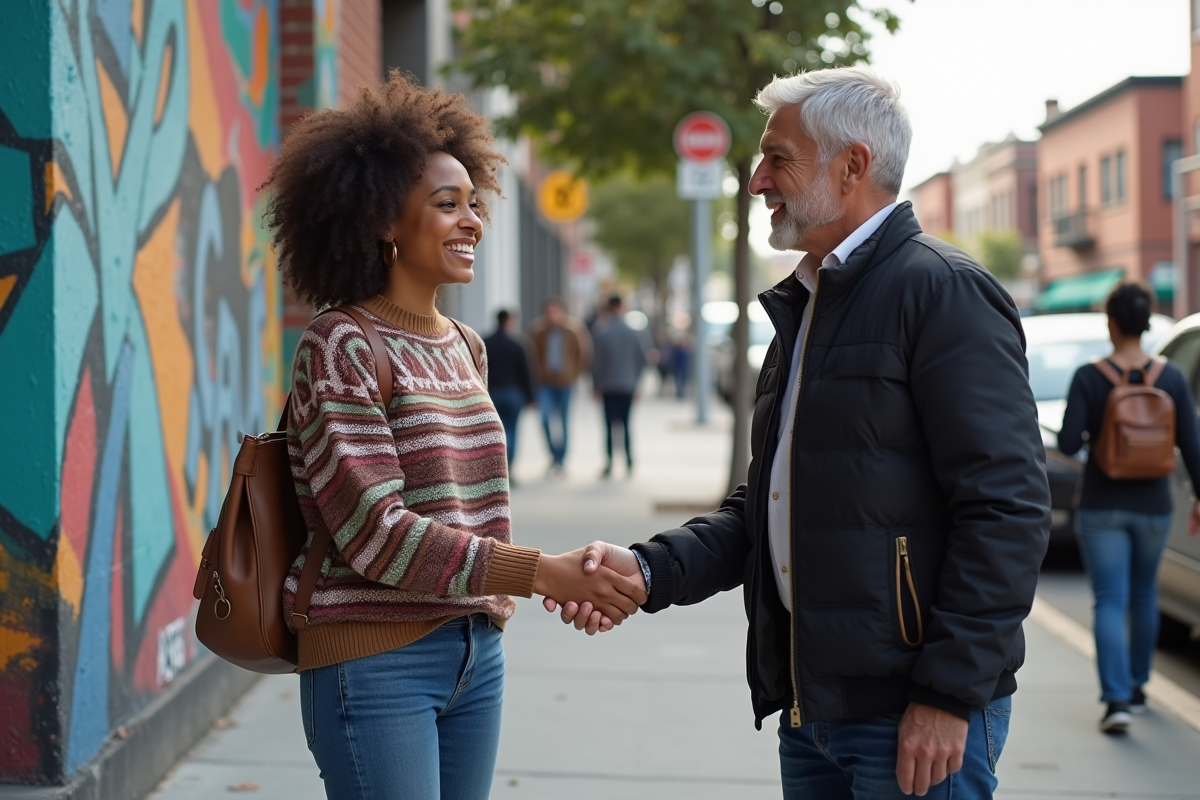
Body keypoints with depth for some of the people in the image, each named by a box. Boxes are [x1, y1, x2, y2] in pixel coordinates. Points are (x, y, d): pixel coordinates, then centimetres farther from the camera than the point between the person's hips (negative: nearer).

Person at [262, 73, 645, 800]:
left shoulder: (464, 347, 11)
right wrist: (541, 573, -23)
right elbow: (376, 529, -19)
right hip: (375, 660, -7)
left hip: (476, 651, 7)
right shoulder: (341, 348, -11)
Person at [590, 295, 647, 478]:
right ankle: (629, 464, 8)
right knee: (625, 424, 11)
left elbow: (596, 362, -6)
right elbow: (642, 360, 3)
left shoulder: (601, 334, -8)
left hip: (608, 387, -2)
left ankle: (609, 465, -9)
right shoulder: (633, 334, -1)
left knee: (610, 426, -1)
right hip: (628, 387, 2)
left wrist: (596, 384, 4)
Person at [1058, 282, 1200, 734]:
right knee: (1144, 597, 21)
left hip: (1101, 509, -3)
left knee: (1110, 603, -2)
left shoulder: (1089, 378, -12)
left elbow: (1067, 443, -15)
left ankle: (1117, 700, -15)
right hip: (1153, 506, 3)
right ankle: (1137, 687, 33)